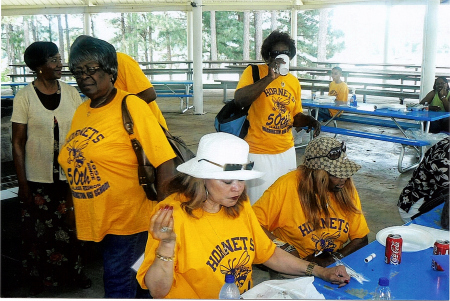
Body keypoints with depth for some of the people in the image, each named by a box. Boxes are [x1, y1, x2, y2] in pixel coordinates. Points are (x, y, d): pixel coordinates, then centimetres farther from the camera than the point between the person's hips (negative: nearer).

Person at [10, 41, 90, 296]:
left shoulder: (71, 93, -1)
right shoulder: (25, 97, -8)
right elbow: (18, 144, -5)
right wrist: (23, 185, -7)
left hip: (70, 177, 2)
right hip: (38, 180, -2)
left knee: (71, 227, 14)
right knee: (39, 231, 9)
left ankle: (75, 270, 35)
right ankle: (39, 277, 30)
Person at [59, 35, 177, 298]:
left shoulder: (131, 106, -14)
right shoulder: (81, 112, 7)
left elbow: (166, 163, -18)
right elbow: (73, 164, 16)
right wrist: (76, 210, 15)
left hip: (129, 221, -6)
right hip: (96, 222, 6)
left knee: (119, 288, 3)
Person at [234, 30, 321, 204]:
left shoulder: (294, 82, 11)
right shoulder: (253, 72, -5)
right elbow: (239, 100, -22)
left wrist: (310, 121, -2)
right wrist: (269, 78, -25)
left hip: (287, 152, 5)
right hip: (259, 152, -5)